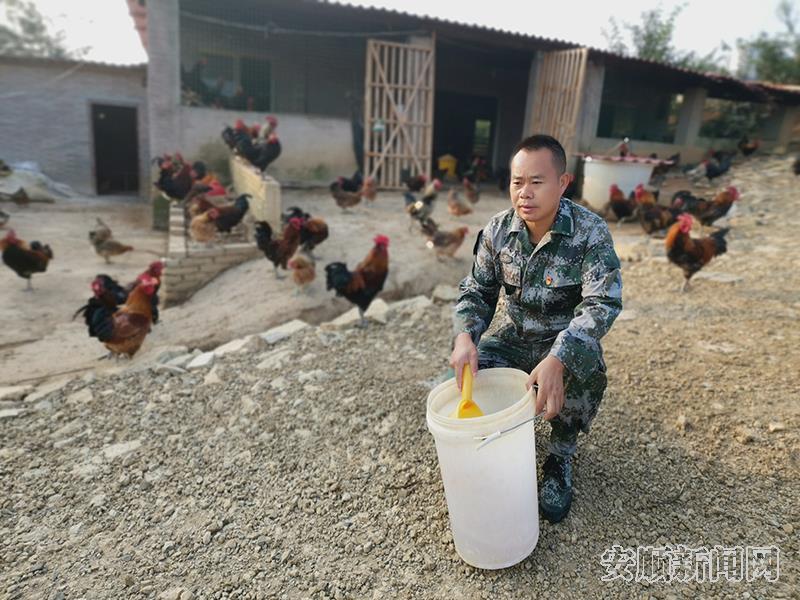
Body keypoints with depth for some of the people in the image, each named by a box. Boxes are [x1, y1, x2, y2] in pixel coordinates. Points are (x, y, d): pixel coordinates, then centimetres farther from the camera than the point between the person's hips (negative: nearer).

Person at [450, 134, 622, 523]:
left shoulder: (590, 232, -20)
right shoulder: (498, 229, -8)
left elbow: (602, 303, -29)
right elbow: (476, 291, -2)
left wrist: (557, 359, -46)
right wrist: (464, 336, -25)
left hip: (568, 343, -3)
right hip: (514, 340, 3)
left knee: (585, 371, -35)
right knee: (463, 382, -18)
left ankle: (561, 457, -5)